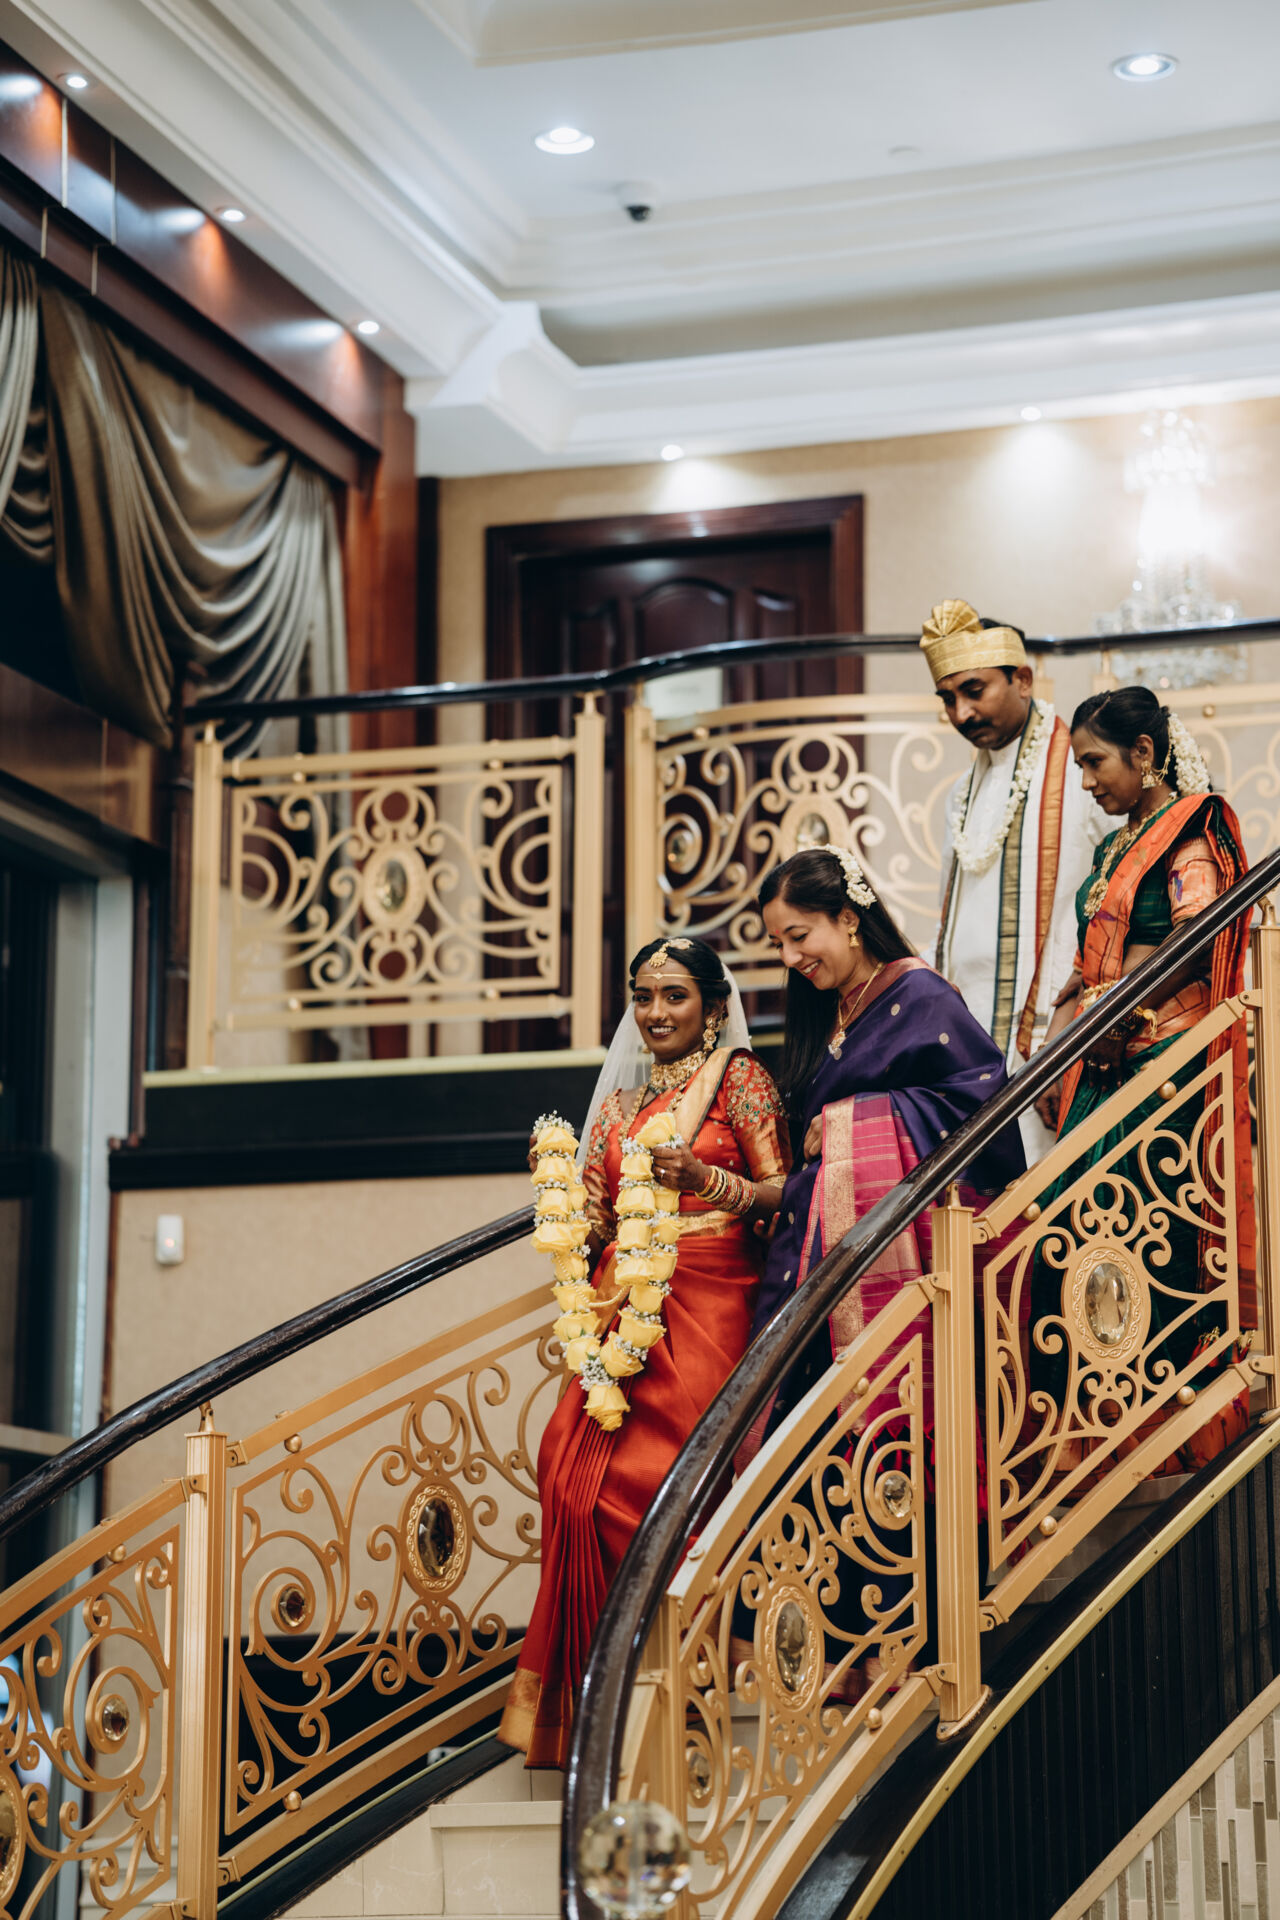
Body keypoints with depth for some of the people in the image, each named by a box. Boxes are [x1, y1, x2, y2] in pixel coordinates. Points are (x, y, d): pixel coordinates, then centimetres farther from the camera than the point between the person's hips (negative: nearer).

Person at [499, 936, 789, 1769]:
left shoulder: (738, 1077, 6)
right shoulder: (619, 1099, 21)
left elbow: (784, 1193, -1)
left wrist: (708, 1181, -17)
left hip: (707, 1306, -5)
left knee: (649, 1478, -15)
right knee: (578, 1476, -12)